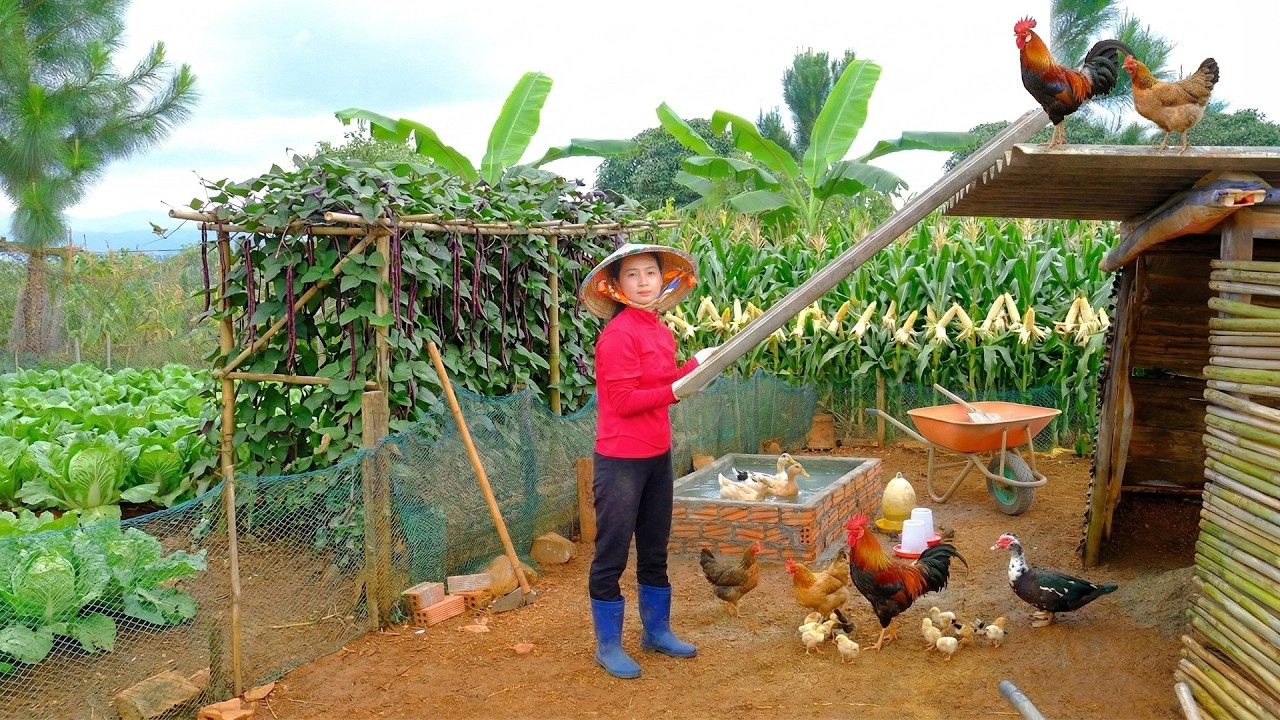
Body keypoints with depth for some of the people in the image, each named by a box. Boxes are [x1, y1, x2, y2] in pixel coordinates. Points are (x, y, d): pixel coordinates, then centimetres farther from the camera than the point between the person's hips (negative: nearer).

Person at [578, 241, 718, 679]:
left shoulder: (661, 332, 7)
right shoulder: (618, 334, -17)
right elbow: (623, 401, -20)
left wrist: (695, 365, 3)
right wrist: (677, 388, -20)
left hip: (657, 455, 8)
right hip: (621, 461, -8)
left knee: (655, 550, 20)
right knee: (612, 556, 4)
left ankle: (657, 631, 35)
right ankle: (608, 646, 18)